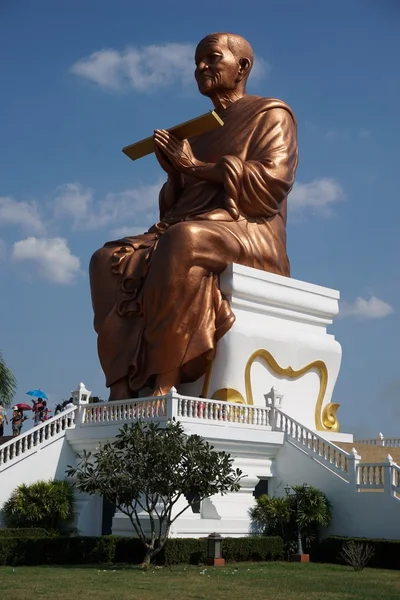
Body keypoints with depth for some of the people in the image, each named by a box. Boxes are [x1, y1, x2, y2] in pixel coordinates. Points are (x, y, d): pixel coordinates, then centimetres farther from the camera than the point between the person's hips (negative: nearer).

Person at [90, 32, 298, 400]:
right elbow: (175, 205, 24)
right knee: (109, 261, -15)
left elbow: (271, 184, -10)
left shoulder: (270, 115, 9)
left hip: (247, 231, -7)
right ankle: (124, 383, -30)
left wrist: (196, 167, -7)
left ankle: (164, 380, -38)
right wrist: (174, 173, 3)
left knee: (184, 241, -39)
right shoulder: (198, 133, 27)